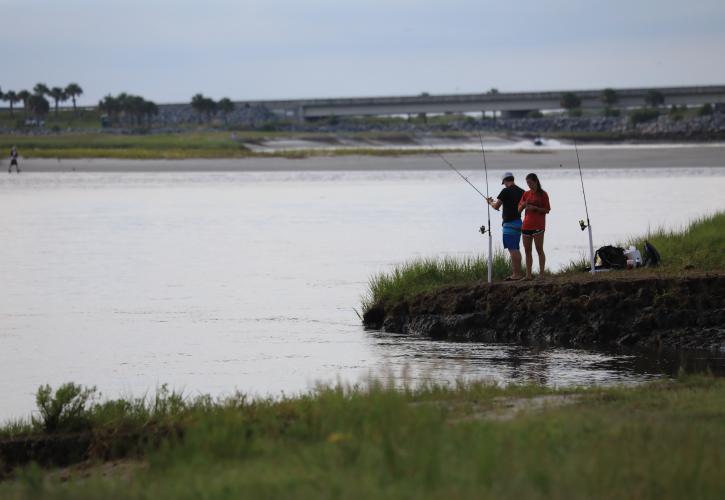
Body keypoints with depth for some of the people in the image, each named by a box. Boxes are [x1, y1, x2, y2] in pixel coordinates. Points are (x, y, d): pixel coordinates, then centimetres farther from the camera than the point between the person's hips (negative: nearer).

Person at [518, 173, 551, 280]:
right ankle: (528, 275, 9)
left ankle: (541, 274, -4)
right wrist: (523, 205, -8)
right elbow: (519, 210, 14)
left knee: (539, 249, -5)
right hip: (526, 225, 6)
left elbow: (547, 210, -4)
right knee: (527, 250, 6)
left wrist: (535, 208, -16)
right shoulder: (526, 194, 13)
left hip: (538, 225, -6)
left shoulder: (542, 194, -1)